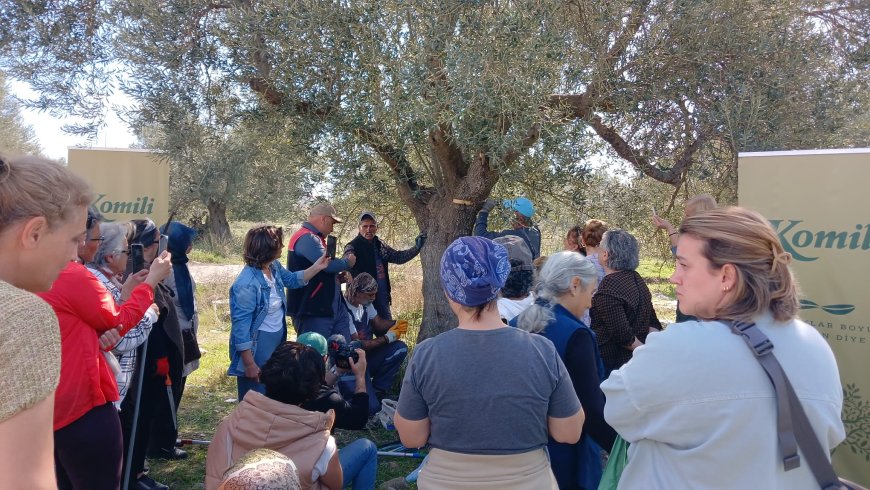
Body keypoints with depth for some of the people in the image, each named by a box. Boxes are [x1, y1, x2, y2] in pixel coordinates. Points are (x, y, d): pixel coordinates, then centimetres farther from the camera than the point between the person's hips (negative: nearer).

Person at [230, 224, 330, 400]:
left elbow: (291, 279, 20)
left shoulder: (274, 267, -3)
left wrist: (316, 267, 7)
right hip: (257, 350, -9)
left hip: (277, 344, 9)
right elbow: (241, 325, -25)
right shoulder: (246, 284, -29)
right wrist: (249, 364, -23)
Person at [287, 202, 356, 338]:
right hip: (313, 312, -11)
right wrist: (348, 262, -5)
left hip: (330, 308, 11)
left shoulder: (314, 238, 19)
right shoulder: (307, 238, -16)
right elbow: (328, 265, -25)